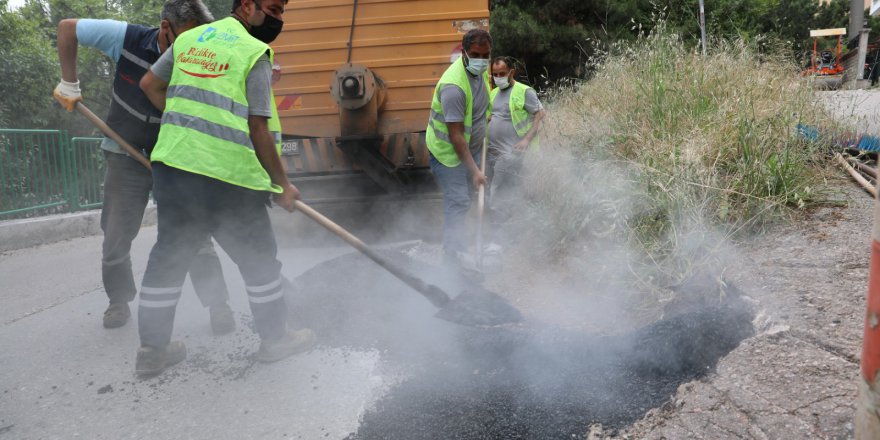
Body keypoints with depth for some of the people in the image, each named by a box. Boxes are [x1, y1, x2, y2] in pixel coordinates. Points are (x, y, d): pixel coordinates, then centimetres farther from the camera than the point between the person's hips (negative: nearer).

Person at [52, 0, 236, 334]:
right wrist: (69, 85, -2)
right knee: (117, 236, 7)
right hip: (127, 156, 1)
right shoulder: (127, 38, -16)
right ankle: (119, 300, 30)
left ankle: (218, 304, 3)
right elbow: (67, 28, -2)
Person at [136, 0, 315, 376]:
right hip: (226, 179, -6)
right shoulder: (254, 54, -8)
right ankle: (275, 339, 25)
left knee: (168, 256, 16)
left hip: (171, 166, 6)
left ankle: (152, 349, 25)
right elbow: (258, 129, -11)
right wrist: (283, 185, -3)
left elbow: (149, 84, 21)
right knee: (259, 260, 11)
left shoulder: (189, 39, 12)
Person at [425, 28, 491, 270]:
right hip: (448, 150, -9)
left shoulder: (481, 71, -1)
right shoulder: (453, 86, -30)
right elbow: (455, 135, -30)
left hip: (471, 146, 9)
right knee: (458, 202, -11)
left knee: (465, 199, 14)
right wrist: (475, 170, -31)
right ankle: (453, 256, -2)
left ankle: (458, 249, 27)